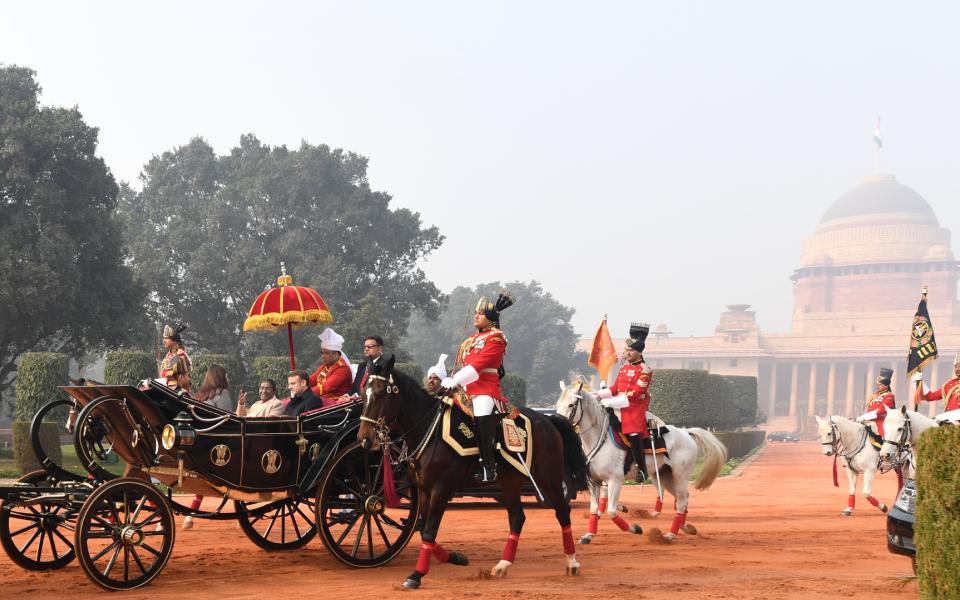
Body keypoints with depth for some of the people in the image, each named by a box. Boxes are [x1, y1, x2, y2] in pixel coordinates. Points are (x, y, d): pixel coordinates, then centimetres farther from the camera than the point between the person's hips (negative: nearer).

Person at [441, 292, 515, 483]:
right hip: (467, 389, 9)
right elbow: (462, 365, 19)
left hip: (485, 390, -9)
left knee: (481, 417, -27)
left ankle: (489, 465, -25)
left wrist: (454, 381, -21)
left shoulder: (496, 338, -5)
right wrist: (448, 382, 5)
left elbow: (477, 364, -15)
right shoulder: (473, 339, 21)